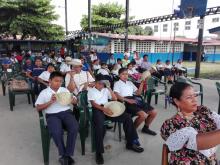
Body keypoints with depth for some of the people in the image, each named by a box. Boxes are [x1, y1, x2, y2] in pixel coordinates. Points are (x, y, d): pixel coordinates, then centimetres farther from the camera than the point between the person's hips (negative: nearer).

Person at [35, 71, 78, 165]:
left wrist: (72, 100, -7)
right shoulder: (44, 93, 9)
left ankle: (67, 155, -13)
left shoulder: (65, 90, 17)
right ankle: (63, 154, -8)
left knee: (74, 128, -28)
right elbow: (38, 108, 3)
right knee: (56, 132, -33)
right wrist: (50, 102, -11)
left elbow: (75, 101, 17)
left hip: (66, 112, 2)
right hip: (52, 115, -2)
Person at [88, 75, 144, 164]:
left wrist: (109, 89, 2)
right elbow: (93, 104, -7)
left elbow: (115, 99, 11)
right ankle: (99, 152, -25)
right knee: (99, 124, -39)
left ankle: (130, 143, -1)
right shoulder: (91, 90, 6)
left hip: (107, 108, 5)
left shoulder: (105, 90, 19)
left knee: (127, 117, -12)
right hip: (97, 110, -4)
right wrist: (104, 109, -21)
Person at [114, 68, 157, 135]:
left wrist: (142, 83, 9)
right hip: (126, 102, -7)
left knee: (154, 112, -1)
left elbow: (138, 93, 21)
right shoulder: (117, 83, 6)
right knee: (143, 115, -28)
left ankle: (146, 128, 21)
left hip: (135, 100, 7)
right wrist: (127, 100, -22)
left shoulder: (130, 83, 25)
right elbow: (116, 95, -10)